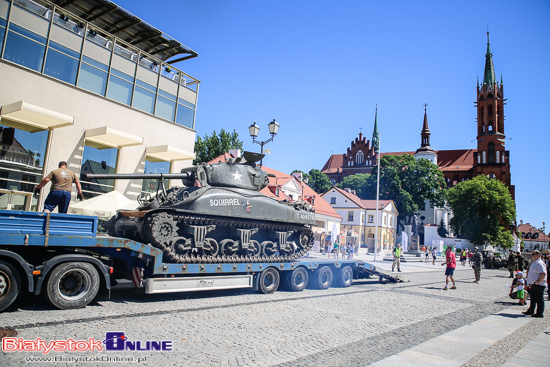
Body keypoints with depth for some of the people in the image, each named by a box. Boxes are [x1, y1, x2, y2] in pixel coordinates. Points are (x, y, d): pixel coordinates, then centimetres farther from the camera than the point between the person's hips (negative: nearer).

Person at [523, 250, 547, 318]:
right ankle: (530, 311, 27)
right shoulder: (534, 263, 13)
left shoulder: (540, 264, -18)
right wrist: (531, 283, 19)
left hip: (538, 285, -10)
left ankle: (540, 313, 10)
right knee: (533, 299, 18)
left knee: (539, 300, 1)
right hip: (533, 284, 10)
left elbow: (543, 274, -28)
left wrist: (538, 281, -23)